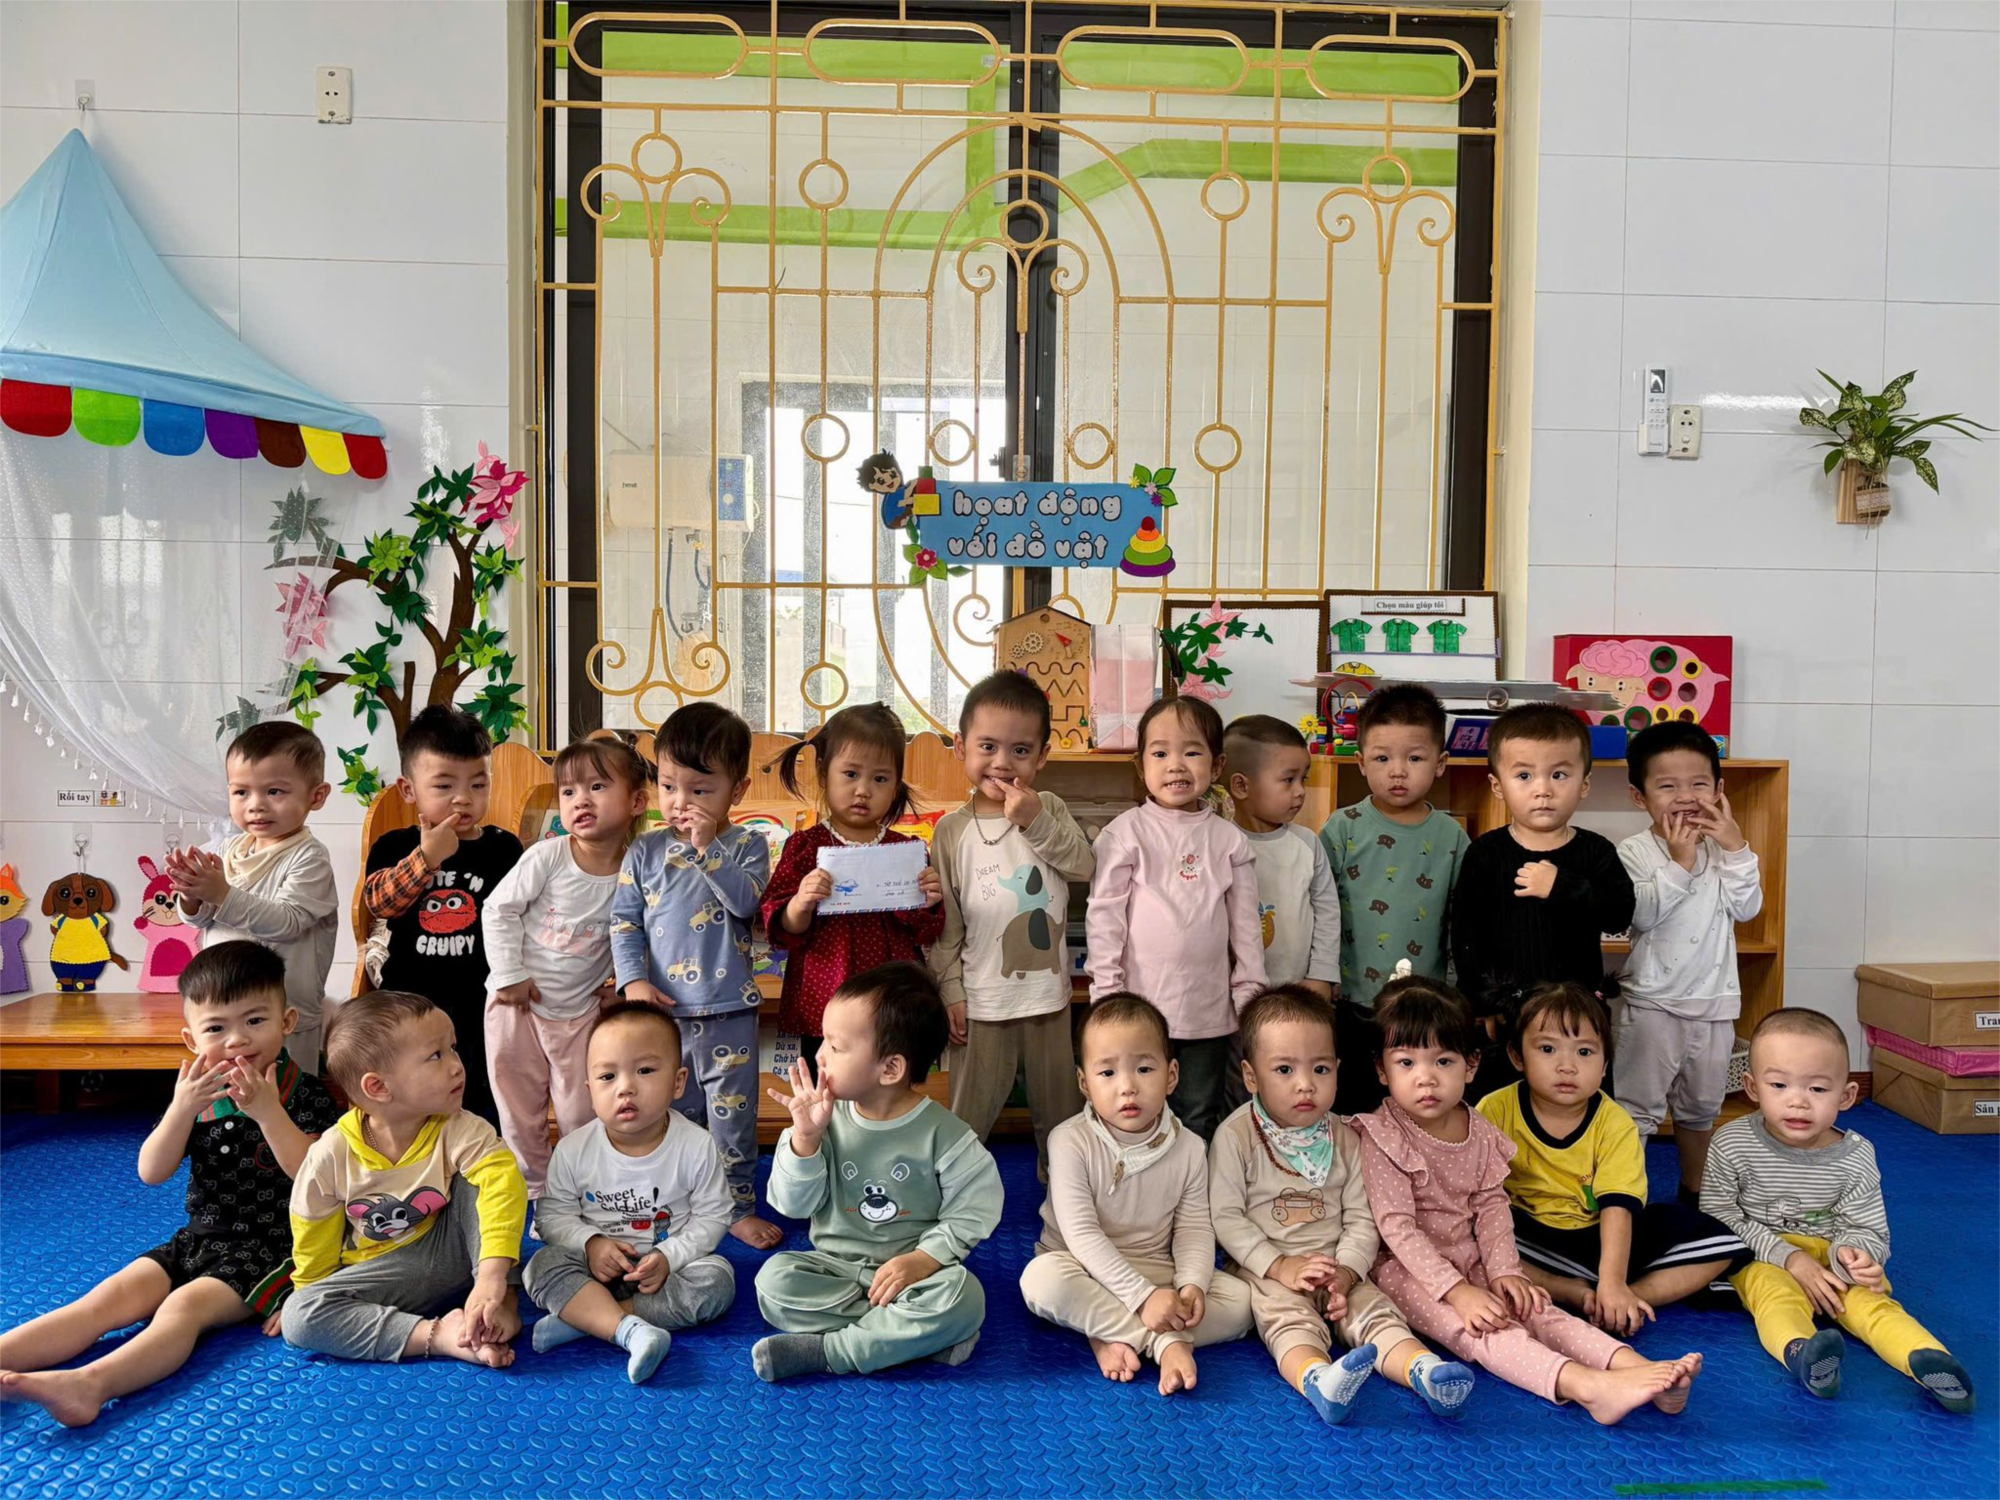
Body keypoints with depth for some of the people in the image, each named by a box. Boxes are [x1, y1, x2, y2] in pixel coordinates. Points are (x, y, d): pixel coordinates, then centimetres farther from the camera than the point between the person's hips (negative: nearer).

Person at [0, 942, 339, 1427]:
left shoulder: (308, 1096, -9)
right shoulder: (197, 1094, 7)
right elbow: (152, 1172, -1)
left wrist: (268, 1112, -29)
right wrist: (182, 1108, -18)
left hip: (271, 1248, -7)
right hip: (199, 1238, 7)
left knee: (186, 1304, -29)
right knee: (111, 1296, -12)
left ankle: (89, 1384, -49)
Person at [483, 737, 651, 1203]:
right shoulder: (547, 857, -16)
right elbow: (498, 909, -8)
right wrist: (510, 974, -10)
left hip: (580, 1007, 1)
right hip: (518, 1001, 0)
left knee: (583, 1111, 8)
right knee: (519, 1106, 11)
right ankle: (535, 1186, 31)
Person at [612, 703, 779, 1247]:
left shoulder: (747, 845, -2)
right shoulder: (645, 851, 3)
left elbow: (747, 901, -19)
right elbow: (624, 922, 2)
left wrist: (708, 847, -23)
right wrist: (634, 980, -9)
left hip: (728, 1009, -2)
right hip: (663, 1007, 2)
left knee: (732, 1112, 7)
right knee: (676, 1111, 14)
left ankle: (738, 1207, 22)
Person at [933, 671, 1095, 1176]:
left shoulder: (1049, 810, 0)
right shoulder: (953, 830, -4)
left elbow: (1085, 868, -13)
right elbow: (944, 920, -2)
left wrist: (1035, 822, -22)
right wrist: (950, 990, -5)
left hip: (1048, 994, 2)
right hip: (981, 999, -2)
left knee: (1059, 1107, 18)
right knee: (970, 1114, 8)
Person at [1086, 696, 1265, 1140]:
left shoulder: (1229, 838, 4)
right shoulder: (1127, 831, -4)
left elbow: (1246, 923, 8)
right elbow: (1103, 914, -4)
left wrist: (1249, 992, 6)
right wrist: (1107, 991, -7)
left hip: (1209, 1010, 3)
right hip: (1142, 1004, -2)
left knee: (1200, 1120, 14)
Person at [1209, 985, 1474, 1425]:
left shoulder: (1345, 1140, 7)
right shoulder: (1236, 1137, -5)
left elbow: (1361, 1219, 5)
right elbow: (1225, 1216, -9)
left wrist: (1346, 1271, -13)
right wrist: (1280, 1265, -17)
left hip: (1338, 1271, 4)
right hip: (1264, 1271, -4)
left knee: (1375, 1308, -21)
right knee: (1291, 1318, -31)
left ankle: (1422, 1369, -44)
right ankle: (1318, 1380, -58)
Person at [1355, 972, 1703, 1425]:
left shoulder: (1479, 1132, 5)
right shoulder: (1382, 1136, -13)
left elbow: (1492, 1208, 6)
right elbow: (1396, 1226, -18)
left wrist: (1504, 1272, -12)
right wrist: (1456, 1290, -25)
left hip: (1472, 1265, 6)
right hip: (1407, 1270, -6)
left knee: (1535, 1309, -18)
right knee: (1477, 1328, -28)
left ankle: (1633, 1365, -35)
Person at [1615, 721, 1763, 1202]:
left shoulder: (1724, 847, 2)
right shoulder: (1635, 851, -10)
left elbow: (1747, 908, -8)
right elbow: (1642, 913, -22)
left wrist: (1736, 848, -17)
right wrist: (1679, 861, -26)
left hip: (1714, 1000, 5)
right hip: (1653, 1001, -5)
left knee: (1701, 1104, 21)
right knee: (1638, 1107, -1)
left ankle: (1695, 1190, 37)